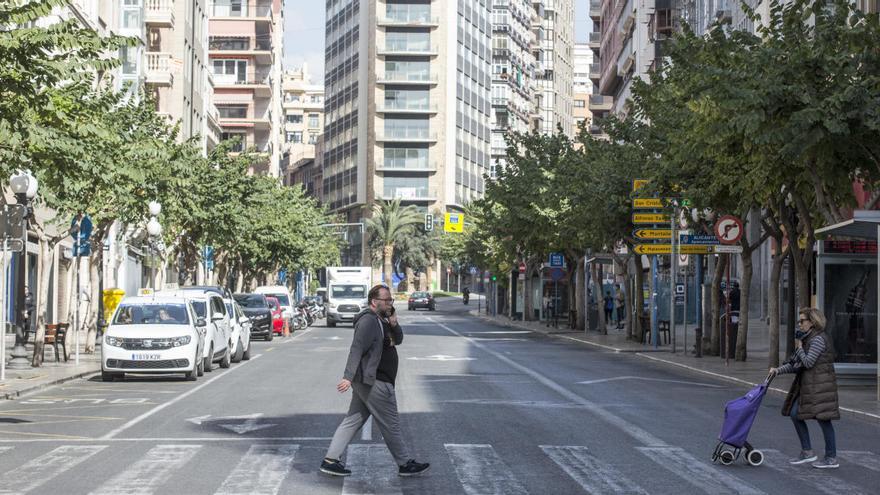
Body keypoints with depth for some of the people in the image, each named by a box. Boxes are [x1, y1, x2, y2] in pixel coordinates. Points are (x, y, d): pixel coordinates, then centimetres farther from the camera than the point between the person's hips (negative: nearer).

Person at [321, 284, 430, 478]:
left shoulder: (381, 320, 17)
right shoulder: (368, 320, -15)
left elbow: (398, 340, 19)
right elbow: (356, 349, -23)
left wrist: (394, 325, -2)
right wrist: (348, 377, -30)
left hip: (367, 382, 10)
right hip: (374, 382, -10)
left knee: (353, 421, 9)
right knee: (391, 425, 1)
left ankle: (331, 460, 10)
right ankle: (405, 464, 11)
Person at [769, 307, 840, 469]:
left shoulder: (819, 339, -13)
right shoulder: (807, 339, 18)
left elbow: (808, 362, -19)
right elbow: (795, 364, 18)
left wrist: (799, 347, -5)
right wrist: (778, 370, 7)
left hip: (820, 384, -10)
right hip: (807, 385, 10)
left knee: (823, 419, -6)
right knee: (795, 414, 7)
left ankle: (832, 458, 0)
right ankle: (807, 452, 14)